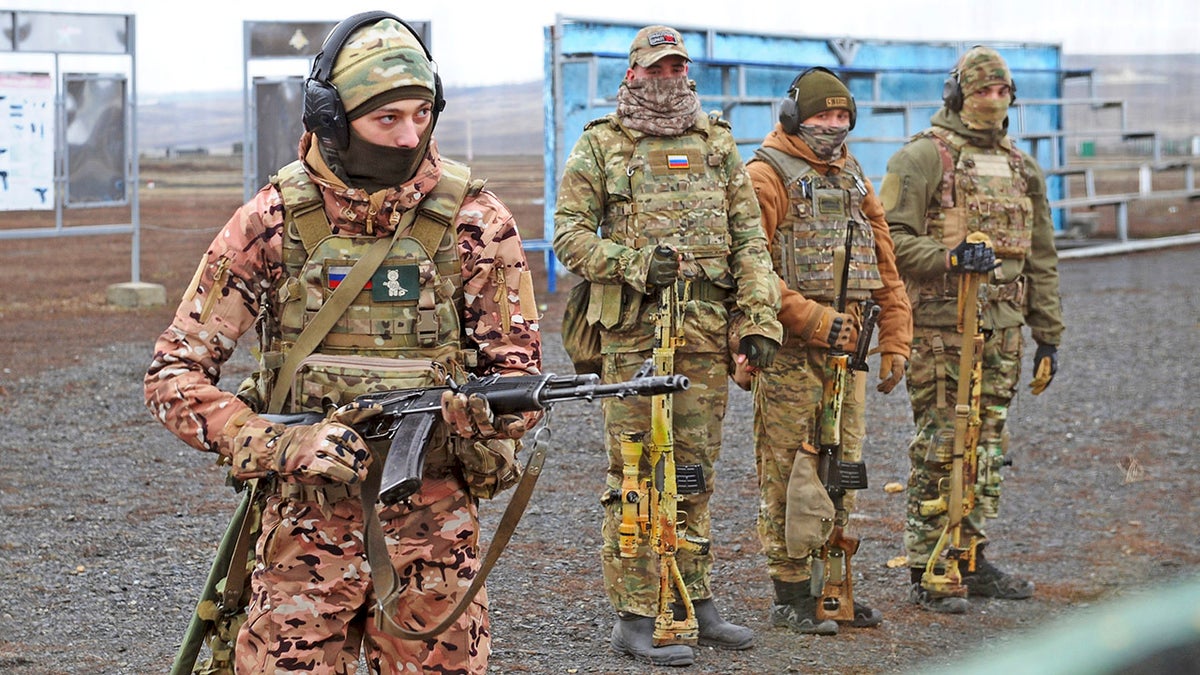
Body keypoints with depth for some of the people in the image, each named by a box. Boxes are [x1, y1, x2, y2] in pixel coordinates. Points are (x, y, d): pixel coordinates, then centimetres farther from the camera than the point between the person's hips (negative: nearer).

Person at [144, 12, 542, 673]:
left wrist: (472, 413, -26)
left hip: (433, 518, 0)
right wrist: (278, 446, -20)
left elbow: (518, 375, -2)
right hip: (307, 517, 0)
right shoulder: (274, 221, -6)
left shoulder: (472, 221, -5)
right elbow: (174, 372, -5)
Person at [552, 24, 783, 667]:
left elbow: (748, 234, 12)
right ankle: (635, 616, -2)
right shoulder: (599, 145, 4)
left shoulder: (715, 143, 14)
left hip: (707, 326, 4)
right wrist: (635, 264, -16)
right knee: (635, 474, -5)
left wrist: (760, 316, 2)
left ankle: (695, 602, 19)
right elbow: (569, 233, -1)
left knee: (695, 470, 11)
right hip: (634, 325, -4)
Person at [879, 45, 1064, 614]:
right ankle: (925, 573, 0)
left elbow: (1041, 260, 20)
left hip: (1002, 329, 6)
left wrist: (1048, 337, 17)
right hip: (940, 327, -6)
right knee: (938, 449, -5)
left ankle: (972, 561, 19)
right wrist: (951, 256, -24)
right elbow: (891, 238, -11)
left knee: (986, 446, 10)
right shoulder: (923, 157, -4)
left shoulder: (1022, 170, 17)